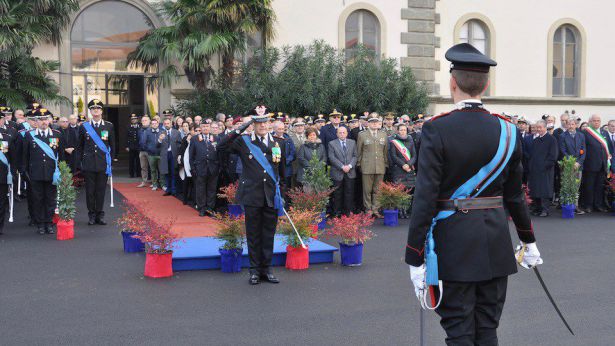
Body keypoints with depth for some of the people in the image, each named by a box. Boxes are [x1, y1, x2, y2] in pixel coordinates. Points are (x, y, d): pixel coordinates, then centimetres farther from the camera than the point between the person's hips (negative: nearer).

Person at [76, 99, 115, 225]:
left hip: (103, 164, 0)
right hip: (88, 165, 0)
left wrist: (110, 160, 6)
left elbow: (112, 145, 10)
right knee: (90, 190, 3)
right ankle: (91, 215, 13)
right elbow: (80, 146, 12)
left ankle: (100, 215, 12)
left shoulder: (109, 126, 5)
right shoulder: (84, 127, 6)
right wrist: (81, 161, 6)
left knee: (101, 190, 3)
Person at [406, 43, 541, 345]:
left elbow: (425, 198, -15)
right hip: (496, 246, 5)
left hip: (454, 245, -4)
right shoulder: (506, 130, 2)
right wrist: (529, 241, 25)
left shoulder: (436, 129, -12)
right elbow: (514, 195, 11)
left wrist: (414, 259, -10)